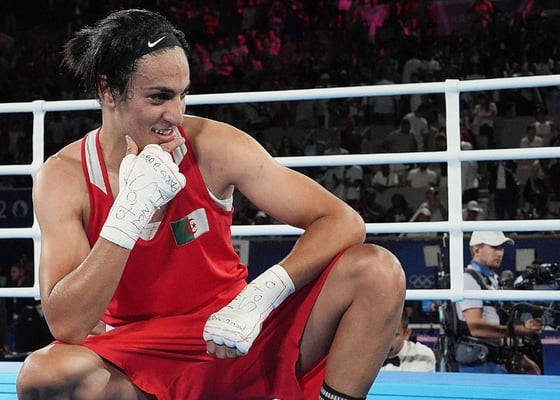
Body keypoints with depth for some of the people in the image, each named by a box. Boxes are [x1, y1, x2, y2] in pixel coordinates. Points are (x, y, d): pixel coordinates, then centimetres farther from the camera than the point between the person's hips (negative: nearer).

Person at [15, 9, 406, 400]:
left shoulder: (213, 146, -10)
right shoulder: (64, 176, -11)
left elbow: (343, 221, -11)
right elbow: (68, 327, -21)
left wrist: (262, 294, -27)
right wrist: (130, 211, -29)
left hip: (241, 338, 1)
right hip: (140, 358, -1)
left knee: (378, 271, -18)